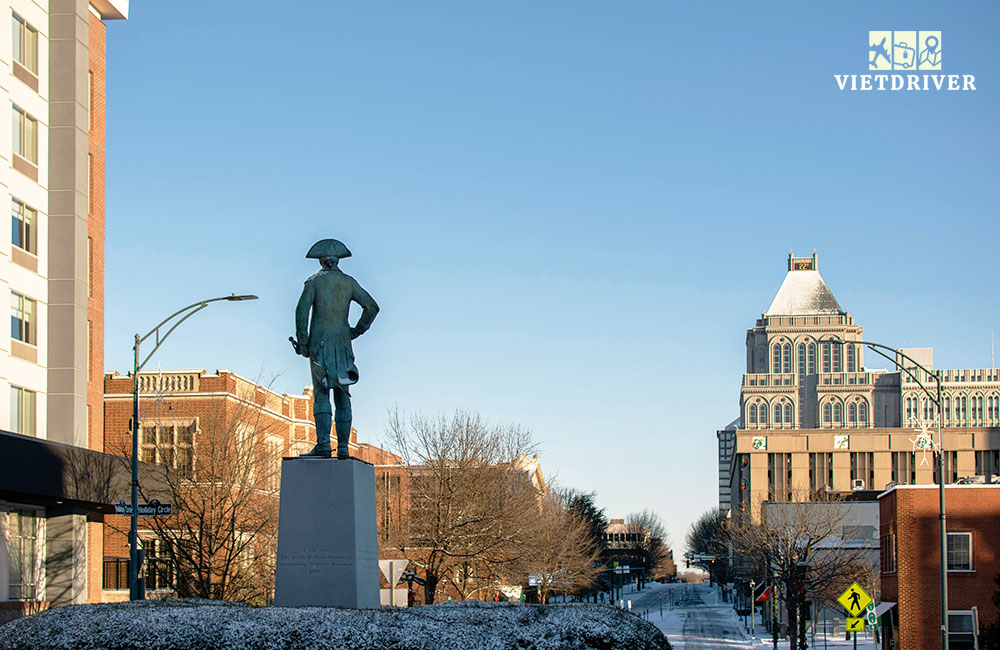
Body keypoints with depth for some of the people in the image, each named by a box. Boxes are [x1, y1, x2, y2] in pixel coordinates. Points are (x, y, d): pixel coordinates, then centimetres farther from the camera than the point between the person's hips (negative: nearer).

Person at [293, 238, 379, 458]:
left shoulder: (314, 281, 0)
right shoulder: (349, 282, 9)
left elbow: (302, 310, -10)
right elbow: (372, 307, 3)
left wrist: (302, 342, -7)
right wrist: (357, 331, 13)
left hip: (319, 342, -3)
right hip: (342, 342, 3)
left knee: (321, 395, -7)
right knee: (342, 396, 5)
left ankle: (323, 445, -17)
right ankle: (343, 447, 0)